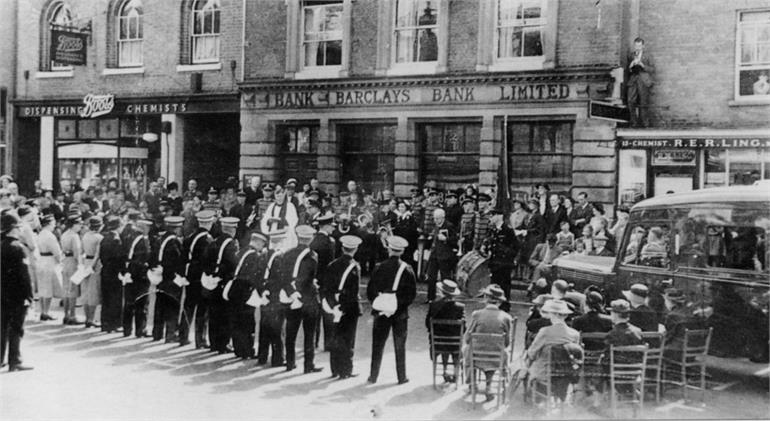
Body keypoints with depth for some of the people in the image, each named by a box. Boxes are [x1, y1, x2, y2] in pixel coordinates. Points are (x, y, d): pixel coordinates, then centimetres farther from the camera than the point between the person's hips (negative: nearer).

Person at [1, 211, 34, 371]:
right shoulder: (18, 248, -17)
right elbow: (24, 275, -18)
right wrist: (29, 295, -14)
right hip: (17, 295, -6)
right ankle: (15, 362, 4)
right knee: (16, 328, 0)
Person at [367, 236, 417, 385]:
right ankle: (401, 377, 13)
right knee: (400, 346, 9)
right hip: (400, 313, 0)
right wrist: (402, 304, 8)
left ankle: (373, 376, 10)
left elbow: (370, 290, -3)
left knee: (377, 345, 8)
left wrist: (376, 303, 9)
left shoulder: (380, 268, -6)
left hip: (381, 312, 0)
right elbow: (412, 293, -5)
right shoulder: (407, 270, -6)